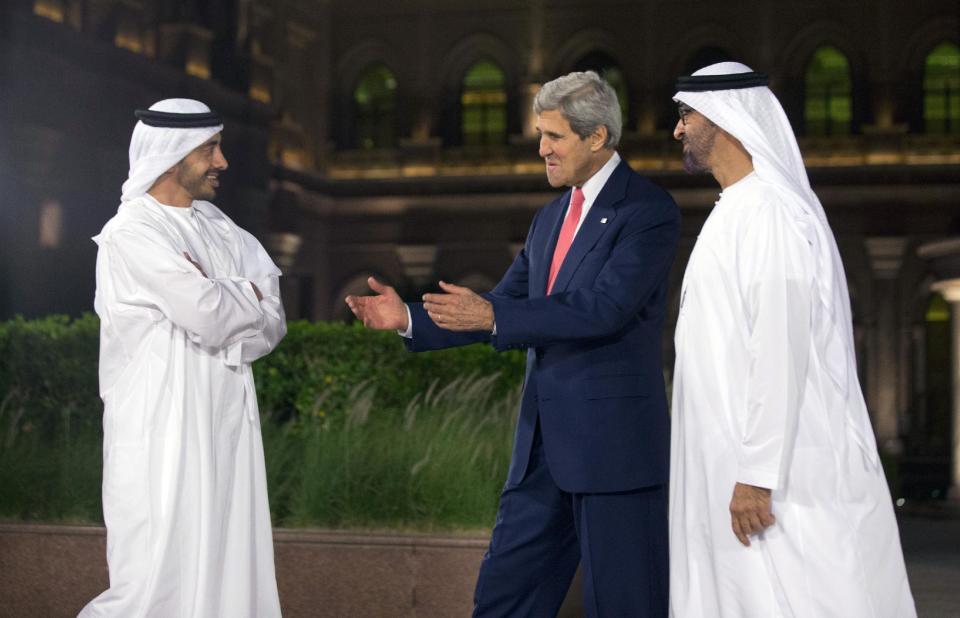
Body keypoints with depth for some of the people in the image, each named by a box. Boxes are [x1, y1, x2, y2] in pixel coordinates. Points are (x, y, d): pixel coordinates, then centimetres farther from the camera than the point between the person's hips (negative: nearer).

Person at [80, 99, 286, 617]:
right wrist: (248, 295, 0)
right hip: (163, 436, -7)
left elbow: (271, 326, 6)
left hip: (227, 432, 7)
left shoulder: (214, 225, 13)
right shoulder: (131, 233, -10)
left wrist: (217, 299, -11)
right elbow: (209, 318, -19)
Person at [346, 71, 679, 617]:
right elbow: (501, 309, 16)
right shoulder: (550, 218, 16)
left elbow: (604, 307, -21)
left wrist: (493, 316, -24)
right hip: (544, 445, 8)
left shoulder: (649, 211, -9)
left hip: (614, 443, -8)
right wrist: (410, 318, 4)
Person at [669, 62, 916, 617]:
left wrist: (758, 475, -23)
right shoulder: (738, 210, 15)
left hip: (782, 470, -10)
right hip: (730, 465, 10)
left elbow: (782, 352, -23)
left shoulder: (768, 212, -17)